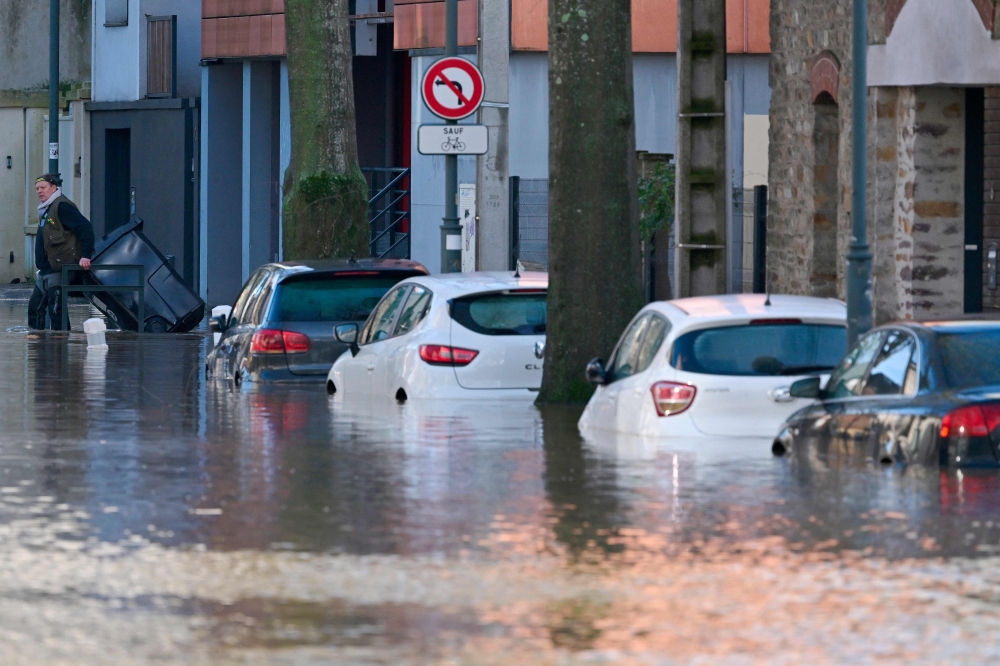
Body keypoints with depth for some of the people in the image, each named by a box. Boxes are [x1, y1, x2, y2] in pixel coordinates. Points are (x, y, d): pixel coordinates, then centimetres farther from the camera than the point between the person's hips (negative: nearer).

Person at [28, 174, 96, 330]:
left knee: (56, 309, -13)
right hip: (46, 271, 11)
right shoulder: (46, 209, 20)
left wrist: (85, 256, -27)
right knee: (35, 307, 13)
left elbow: (85, 228, -20)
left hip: (58, 270, -11)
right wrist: (41, 266, 20)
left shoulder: (62, 206, -12)